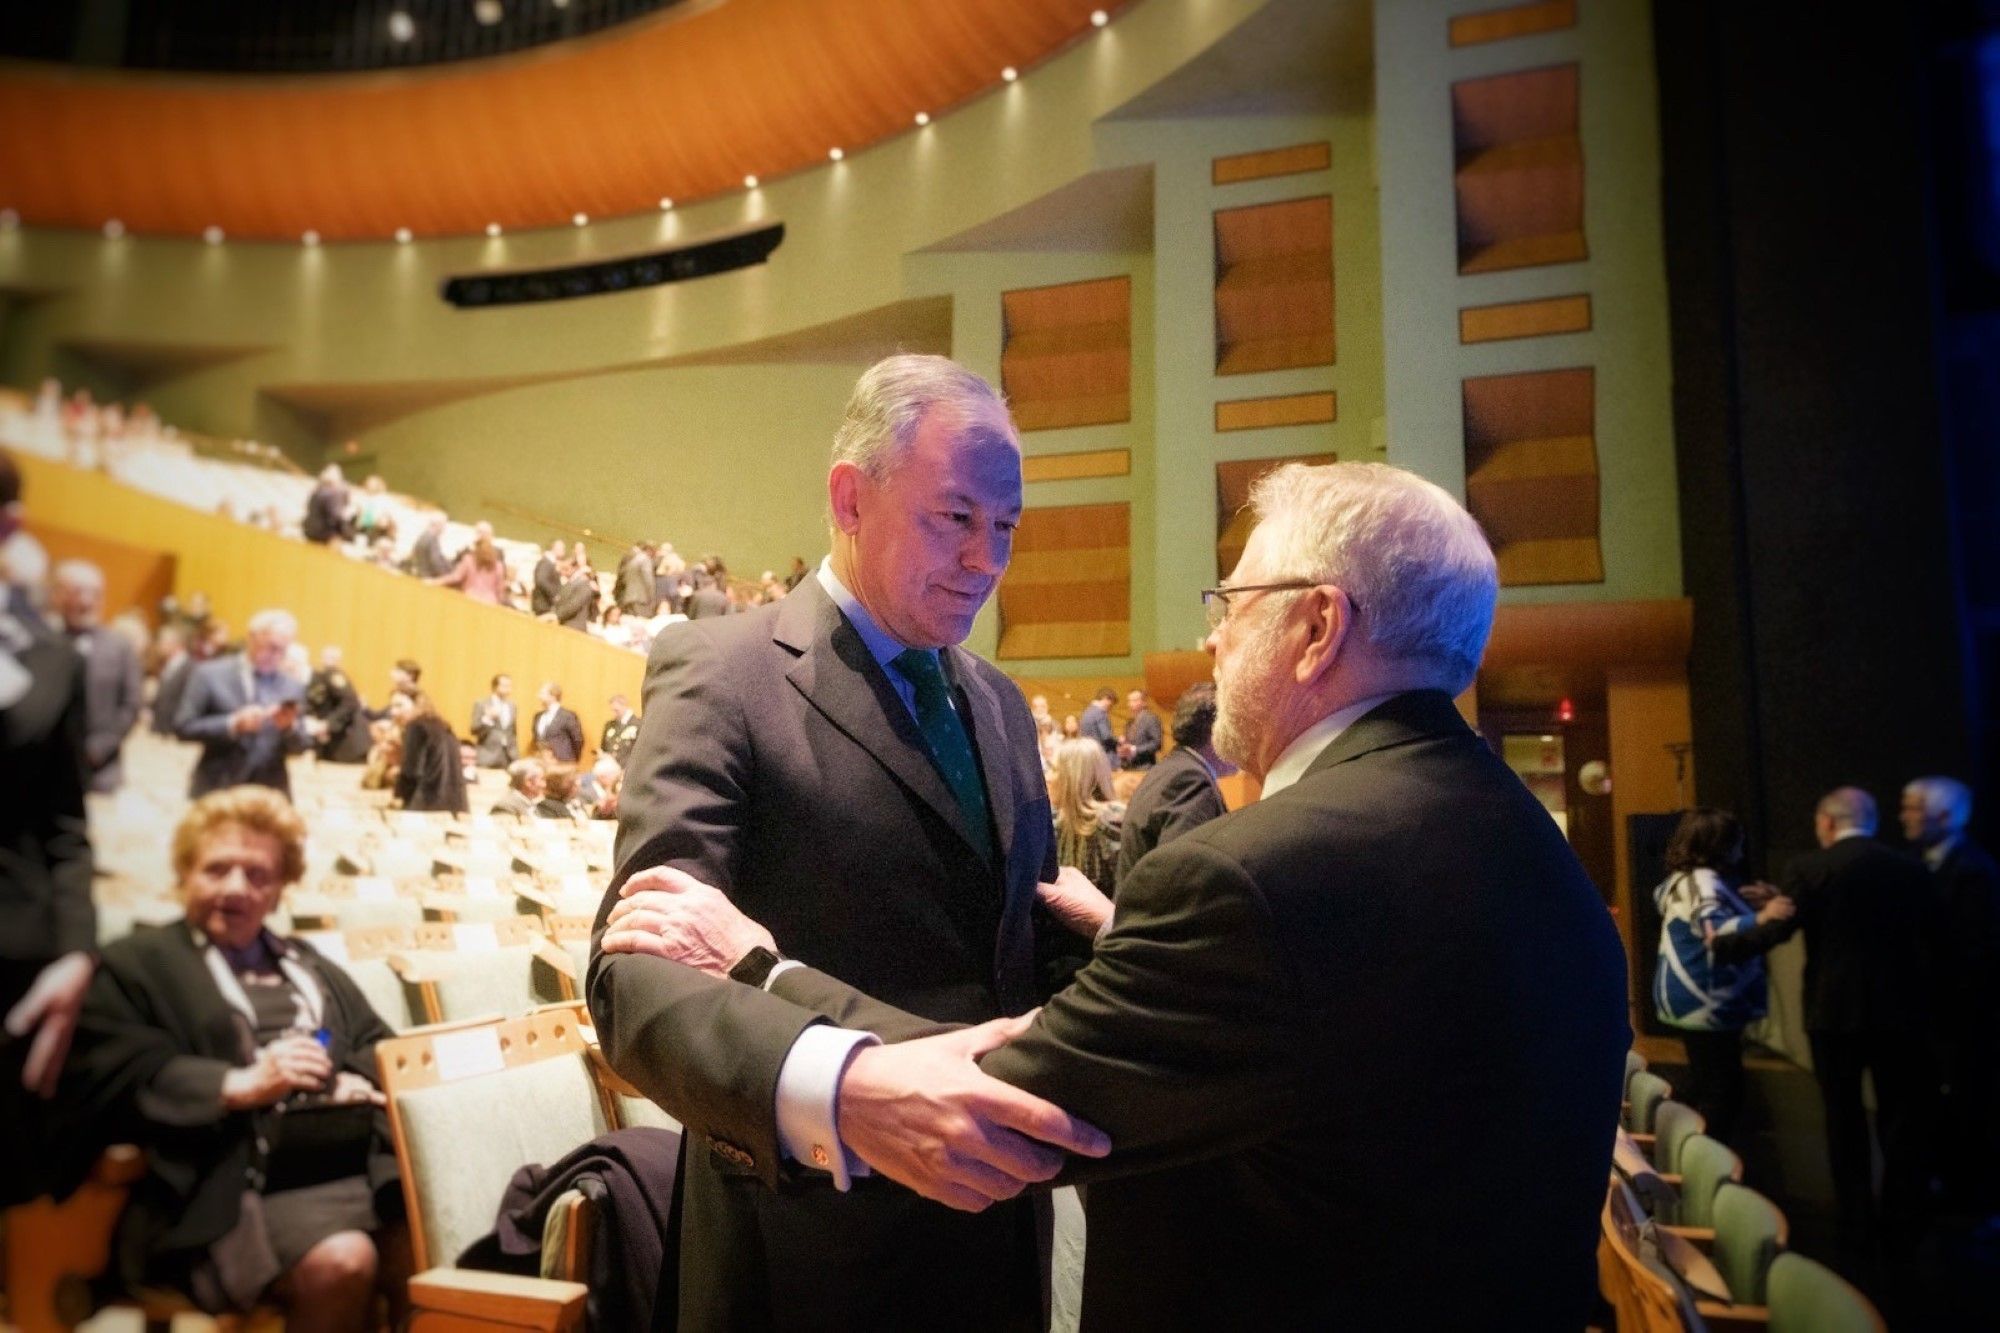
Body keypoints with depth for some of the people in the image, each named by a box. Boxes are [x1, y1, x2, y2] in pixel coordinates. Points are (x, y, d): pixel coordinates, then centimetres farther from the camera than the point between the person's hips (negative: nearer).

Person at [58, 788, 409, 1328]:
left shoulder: (311, 966, 30)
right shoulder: (135, 963, 12)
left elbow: (380, 1045, 23)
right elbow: (102, 1080, -3)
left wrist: (360, 1080, -2)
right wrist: (241, 1084, -15)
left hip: (365, 1167, 4)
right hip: (245, 1185, -4)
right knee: (341, 1263, -32)